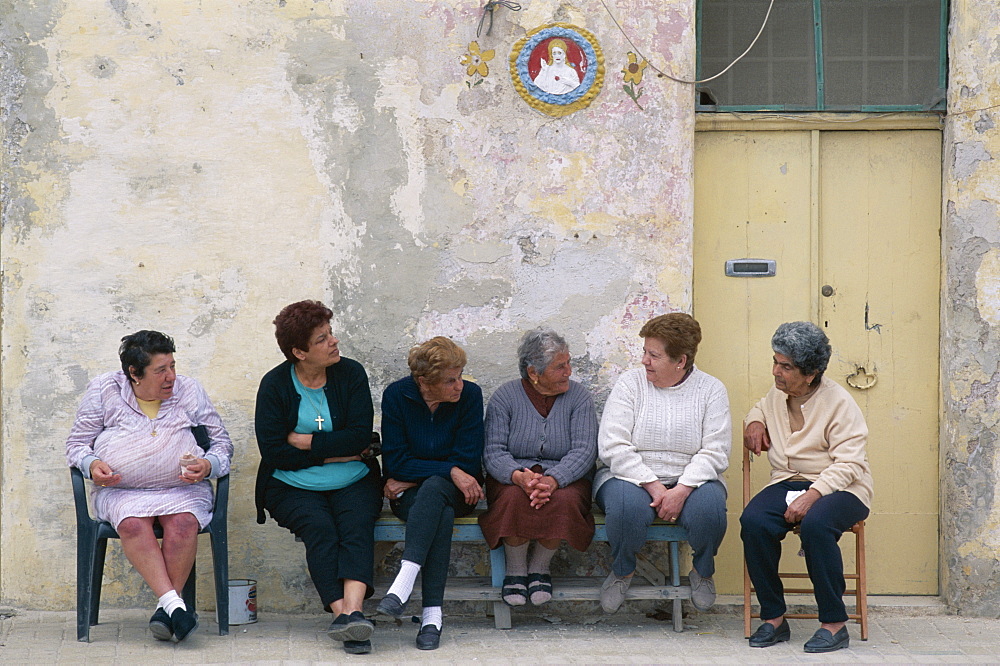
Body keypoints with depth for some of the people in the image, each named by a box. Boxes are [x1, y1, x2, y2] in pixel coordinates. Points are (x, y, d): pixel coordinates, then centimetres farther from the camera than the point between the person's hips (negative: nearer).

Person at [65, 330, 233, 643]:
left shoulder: (189, 391, 11)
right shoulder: (104, 390, 8)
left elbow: (222, 442, 15)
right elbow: (77, 444, 13)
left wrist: (208, 465, -7)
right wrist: (92, 465, -10)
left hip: (183, 489, 1)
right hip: (121, 490, 0)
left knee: (182, 523, -33)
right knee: (133, 524, -34)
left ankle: (165, 607, -29)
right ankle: (173, 603, -40)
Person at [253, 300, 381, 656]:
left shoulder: (351, 374, 3)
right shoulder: (275, 384, 0)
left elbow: (360, 435, -6)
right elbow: (272, 450, -9)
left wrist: (306, 442, -10)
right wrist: (334, 453, -10)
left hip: (352, 482, 1)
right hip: (293, 486, -1)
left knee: (356, 524, -29)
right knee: (320, 528, -29)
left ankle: (352, 610, -46)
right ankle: (343, 614, -39)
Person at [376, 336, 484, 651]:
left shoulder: (470, 395, -8)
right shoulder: (397, 395, -8)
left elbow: (467, 461, -9)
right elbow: (396, 461, -11)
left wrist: (413, 479, -12)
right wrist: (451, 471, -21)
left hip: (457, 493, 0)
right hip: (409, 495, 0)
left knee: (433, 489, -37)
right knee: (441, 514, -36)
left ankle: (403, 583, -50)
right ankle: (432, 612, -45)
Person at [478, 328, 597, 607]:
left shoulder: (579, 397, 2)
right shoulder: (505, 396, 0)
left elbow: (584, 451, -10)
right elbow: (493, 451, -8)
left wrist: (552, 480, -29)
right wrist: (519, 476, -31)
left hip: (565, 477, 1)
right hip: (512, 476, 0)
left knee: (564, 500, -34)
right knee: (514, 498, -35)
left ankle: (540, 568, -10)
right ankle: (515, 570, -12)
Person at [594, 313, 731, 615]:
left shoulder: (710, 389, 2)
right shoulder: (630, 383, 1)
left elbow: (714, 453, -7)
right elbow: (613, 447, -9)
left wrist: (681, 491, -23)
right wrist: (653, 486, -20)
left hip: (690, 480, 1)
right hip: (633, 477, 0)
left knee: (709, 507, -32)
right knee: (626, 506, -35)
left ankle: (703, 573, 1)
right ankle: (622, 572, -3)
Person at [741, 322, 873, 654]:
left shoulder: (838, 402, -9)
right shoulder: (777, 396, 12)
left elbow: (848, 464, -16)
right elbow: (761, 407, 39)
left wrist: (812, 496, -28)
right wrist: (755, 421, 13)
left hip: (838, 488, -5)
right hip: (787, 483, 5)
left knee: (815, 524, -39)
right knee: (753, 521, -27)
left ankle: (834, 623, -26)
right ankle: (774, 618, -17)